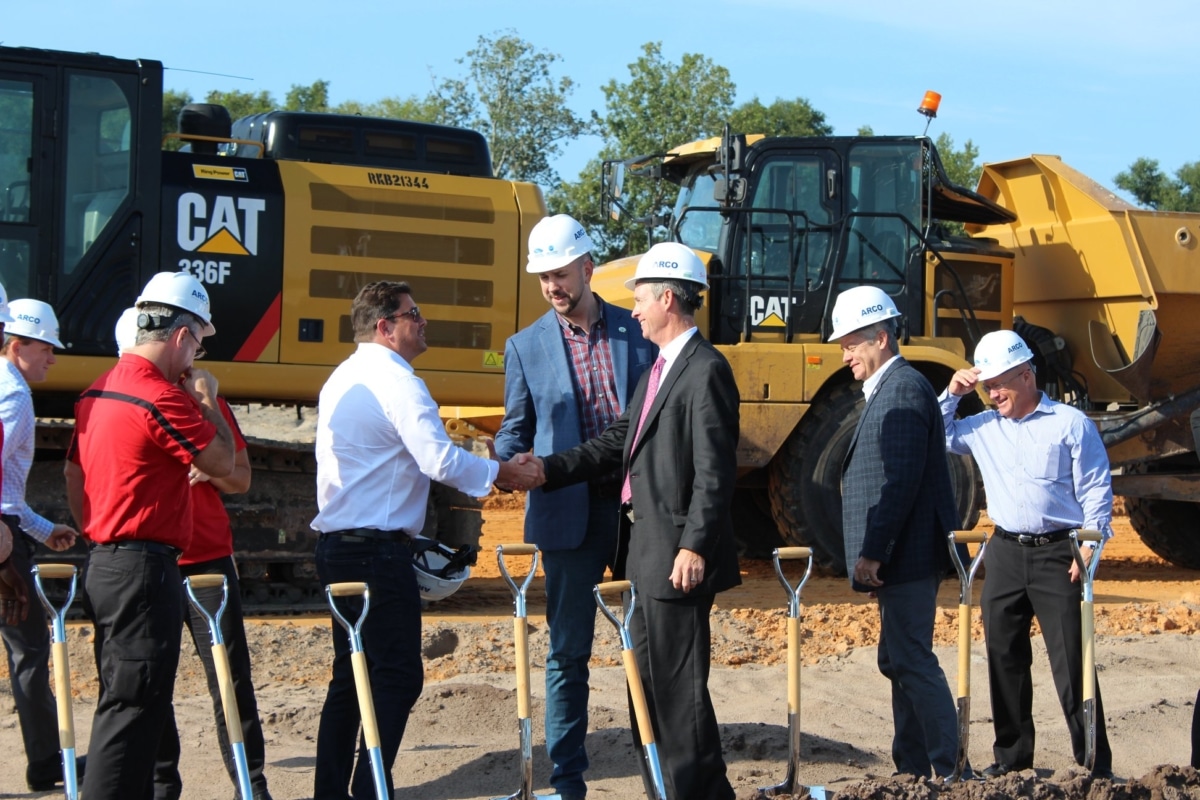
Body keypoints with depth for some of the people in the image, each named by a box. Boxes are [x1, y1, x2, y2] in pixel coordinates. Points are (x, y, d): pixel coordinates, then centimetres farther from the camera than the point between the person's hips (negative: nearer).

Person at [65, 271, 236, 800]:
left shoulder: (97, 392, 13)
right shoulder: (161, 398, -17)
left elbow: (73, 473, 20)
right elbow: (222, 463, -9)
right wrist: (206, 401, 3)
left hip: (103, 564, 10)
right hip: (145, 568, -10)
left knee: (125, 703, 16)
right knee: (132, 709, -8)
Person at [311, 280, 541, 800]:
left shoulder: (343, 378, 17)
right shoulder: (397, 382, -14)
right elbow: (441, 461, -24)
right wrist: (505, 473, -14)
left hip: (336, 543, 10)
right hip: (378, 549, -10)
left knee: (352, 673, 14)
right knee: (398, 675, -5)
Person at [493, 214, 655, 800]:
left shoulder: (637, 333, 4)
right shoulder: (527, 346, 5)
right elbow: (516, 431, 8)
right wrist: (503, 464, -14)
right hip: (568, 513, 0)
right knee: (568, 649, 4)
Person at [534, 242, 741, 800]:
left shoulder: (706, 370, -14)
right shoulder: (659, 369, 17)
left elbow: (715, 471, -20)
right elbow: (619, 442, 16)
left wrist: (695, 547, -24)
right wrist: (549, 470, 7)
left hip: (678, 556, -11)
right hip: (646, 552, 11)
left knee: (678, 682, -5)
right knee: (646, 677, 17)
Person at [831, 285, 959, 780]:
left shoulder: (905, 390, -15)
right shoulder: (888, 388, 18)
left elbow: (901, 483, -21)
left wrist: (873, 554, -20)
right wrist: (871, 553, 16)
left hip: (907, 556, -11)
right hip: (898, 559, 11)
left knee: (911, 661, -8)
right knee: (900, 662, 13)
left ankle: (950, 772, -3)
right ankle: (912, 771, 19)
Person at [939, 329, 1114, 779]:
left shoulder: (1070, 424, -3)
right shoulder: (983, 428, 10)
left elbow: (1096, 492, -4)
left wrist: (1089, 548, -11)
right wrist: (952, 395, 9)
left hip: (1057, 554, -5)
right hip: (1005, 552, 5)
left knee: (1071, 662, -6)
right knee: (1004, 657, 9)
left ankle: (1095, 766, -1)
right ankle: (1012, 756, 21)